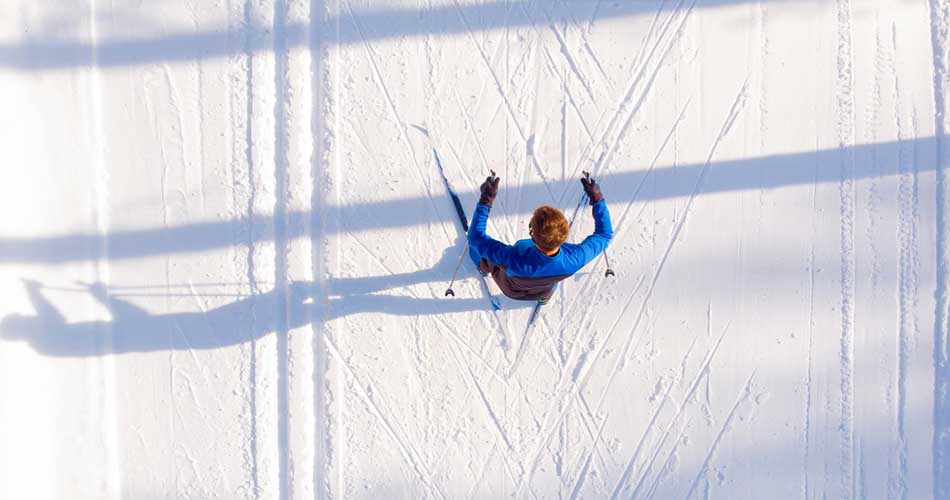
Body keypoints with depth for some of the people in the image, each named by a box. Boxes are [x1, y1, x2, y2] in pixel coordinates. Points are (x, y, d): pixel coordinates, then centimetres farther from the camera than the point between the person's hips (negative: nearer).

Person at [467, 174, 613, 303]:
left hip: (510, 290, -2)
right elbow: (604, 234, -22)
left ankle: (484, 267, 56)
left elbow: (475, 237, -36)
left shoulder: (513, 260, -50)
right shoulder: (575, 259, -42)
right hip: (546, 293, 2)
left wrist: (486, 200, -36)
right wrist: (597, 198, -21)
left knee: (476, 245, 21)